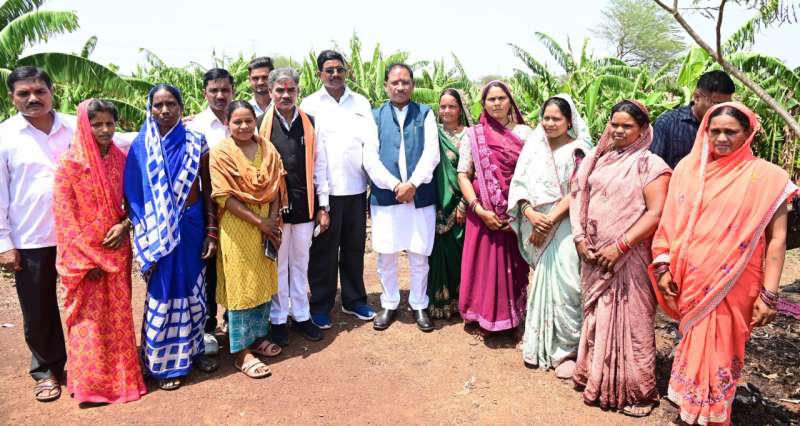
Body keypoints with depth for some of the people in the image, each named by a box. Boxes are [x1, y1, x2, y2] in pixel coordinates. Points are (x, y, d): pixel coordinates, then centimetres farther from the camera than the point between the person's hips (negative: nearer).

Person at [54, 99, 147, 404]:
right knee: (89, 317, 4)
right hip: (85, 253, -4)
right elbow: (64, 214, -11)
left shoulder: (121, 159, 3)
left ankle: (120, 374, 26)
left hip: (117, 248, 4)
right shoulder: (70, 162, -10)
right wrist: (85, 259, -13)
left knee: (118, 314, 12)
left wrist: (125, 225, -9)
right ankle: (90, 383, 16)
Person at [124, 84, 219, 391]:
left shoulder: (196, 143, 0)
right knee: (163, 292, 5)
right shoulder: (141, 146, -3)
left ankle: (193, 349, 30)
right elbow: (133, 194, -1)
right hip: (159, 230, -1)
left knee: (194, 289, 12)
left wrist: (211, 231, -2)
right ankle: (165, 362, 20)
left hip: (193, 225, 2)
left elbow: (207, 189, 2)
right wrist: (145, 235, -9)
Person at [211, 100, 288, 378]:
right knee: (241, 286, 2)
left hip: (267, 225, 5)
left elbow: (276, 188, 2)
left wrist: (272, 221, -12)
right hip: (238, 227, -4)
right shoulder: (221, 153, -8)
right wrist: (259, 221, -16)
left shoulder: (267, 149, 5)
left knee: (264, 282, 13)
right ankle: (242, 352, 12)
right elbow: (224, 197, -13)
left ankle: (258, 336, 30)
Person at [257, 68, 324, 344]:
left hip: (303, 203, 2)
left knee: (300, 261, 13)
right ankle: (278, 319, 22)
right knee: (277, 263, 8)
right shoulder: (261, 123, -3)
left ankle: (301, 315, 26)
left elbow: (318, 163, 6)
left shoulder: (309, 123, 4)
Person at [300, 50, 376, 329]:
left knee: (354, 247, 14)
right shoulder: (311, 105, -1)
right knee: (324, 250, 6)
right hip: (326, 191, -3)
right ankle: (321, 306, 22)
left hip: (357, 188, 3)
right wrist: (320, 202, -10)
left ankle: (354, 300, 30)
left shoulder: (361, 102, 8)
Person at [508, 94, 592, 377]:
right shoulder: (534, 149, 10)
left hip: (564, 228, -4)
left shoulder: (577, 152, -2)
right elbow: (519, 185, 4)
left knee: (562, 287, -6)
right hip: (536, 227, 4)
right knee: (542, 285, 12)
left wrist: (549, 221, -16)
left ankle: (566, 350, 7)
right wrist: (531, 214, -12)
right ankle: (540, 344, 24)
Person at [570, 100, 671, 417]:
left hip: (629, 258, -5)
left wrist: (620, 246, -18)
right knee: (597, 317, 14)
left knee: (630, 320, 3)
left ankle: (636, 390, 19)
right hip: (594, 256, 5)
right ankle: (597, 379, 31)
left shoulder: (650, 164, -6)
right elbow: (579, 200, 10)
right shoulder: (597, 160, 10)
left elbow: (656, 213, -14)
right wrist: (580, 239, -2)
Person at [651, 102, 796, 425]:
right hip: (691, 282, 3)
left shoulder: (765, 176, -6)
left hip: (733, 286, -3)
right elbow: (671, 222, 6)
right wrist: (663, 267, 1)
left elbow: (777, 239, -6)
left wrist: (769, 294, -9)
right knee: (693, 346, 16)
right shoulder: (688, 168, 3)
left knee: (719, 351, 7)